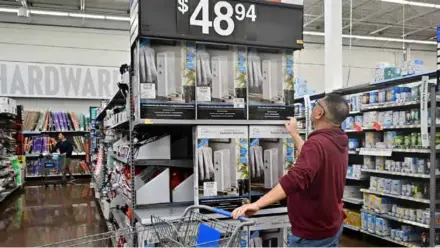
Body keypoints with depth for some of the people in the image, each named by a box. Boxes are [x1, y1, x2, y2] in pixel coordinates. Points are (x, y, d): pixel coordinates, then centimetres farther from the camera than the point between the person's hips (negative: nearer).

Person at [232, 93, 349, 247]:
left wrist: (258, 204, -46)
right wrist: (294, 134, 29)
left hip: (313, 235, -9)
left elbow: (297, 178, -41)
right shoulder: (338, 143, 4)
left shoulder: (317, 143, -27)